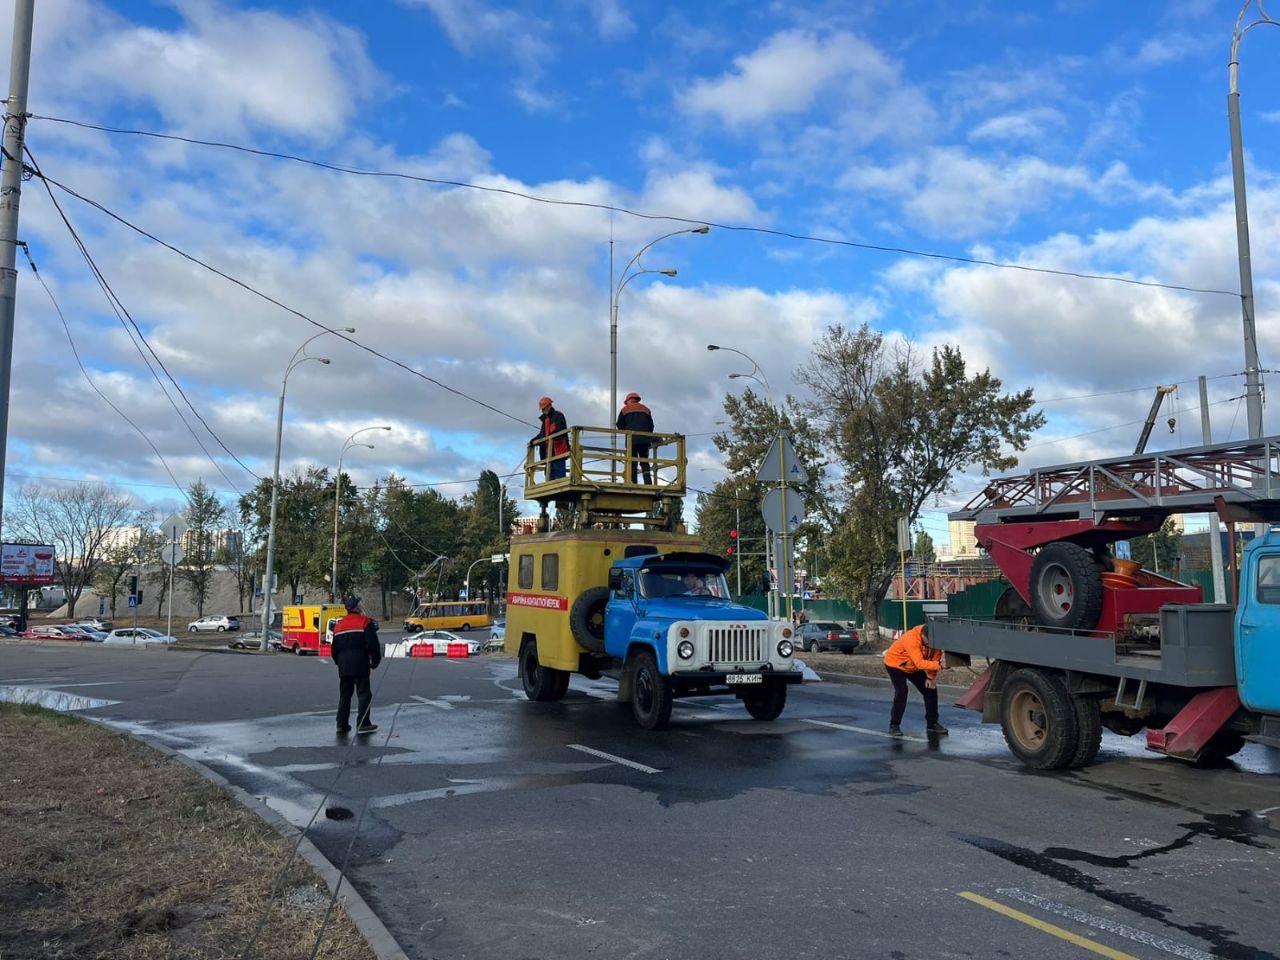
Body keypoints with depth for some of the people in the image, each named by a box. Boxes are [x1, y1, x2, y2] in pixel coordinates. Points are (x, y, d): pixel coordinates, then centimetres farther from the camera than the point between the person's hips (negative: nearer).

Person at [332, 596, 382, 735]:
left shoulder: (338, 625, 15)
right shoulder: (365, 622, -6)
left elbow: (334, 648, 18)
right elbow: (373, 644, -11)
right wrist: (375, 660, 0)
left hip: (343, 666, 6)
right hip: (360, 665, -6)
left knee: (344, 695, 14)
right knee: (364, 693, -3)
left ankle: (342, 725, 13)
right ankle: (362, 724, -8)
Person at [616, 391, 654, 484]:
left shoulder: (625, 409, 10)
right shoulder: (646, 409, 18)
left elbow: (620, 426, 6)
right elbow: (651, 426, 12)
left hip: (631, 440, -2)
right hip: (644, 440, 2)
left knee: (632, 463, -1)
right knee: (645, 463, 6)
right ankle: (648, 483, -7)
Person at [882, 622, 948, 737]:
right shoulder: (911, 638, -40)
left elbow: (934, 658, -11)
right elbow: (920, 663, -48)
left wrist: (931, 678, -15)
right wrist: (939, 665, -57)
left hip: (914, 667, 7)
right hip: (895, 664, -7)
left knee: (930, 689, 1)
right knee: (901, 692, -22)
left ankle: (932, 724, 14)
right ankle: (894, 725, -9)